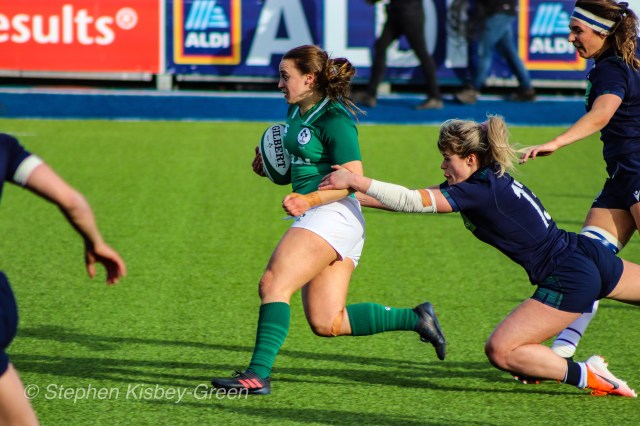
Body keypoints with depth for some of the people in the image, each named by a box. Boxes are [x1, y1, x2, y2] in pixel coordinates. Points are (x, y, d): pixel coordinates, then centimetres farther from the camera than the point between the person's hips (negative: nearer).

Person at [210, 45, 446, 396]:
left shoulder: (334, 120, -12)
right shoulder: (297, 112, 15)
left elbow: (353, 179, -17)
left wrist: (308, 199, -28)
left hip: (333, 214, -10)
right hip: (317, 221, 10)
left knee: (273, 284, -21)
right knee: (327, 323, 7)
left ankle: (258, 375, -27)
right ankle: (415, 318, 15)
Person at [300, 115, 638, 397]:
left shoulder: (482, 191, -19)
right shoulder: (489, 180, 8)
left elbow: (412, 202, -23)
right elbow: (415, 198, 9)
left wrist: (355, 181, -20)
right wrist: (353, 193, 5)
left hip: (569, 281, -10)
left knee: (500, 351, -11)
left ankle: (585, 375, -10)